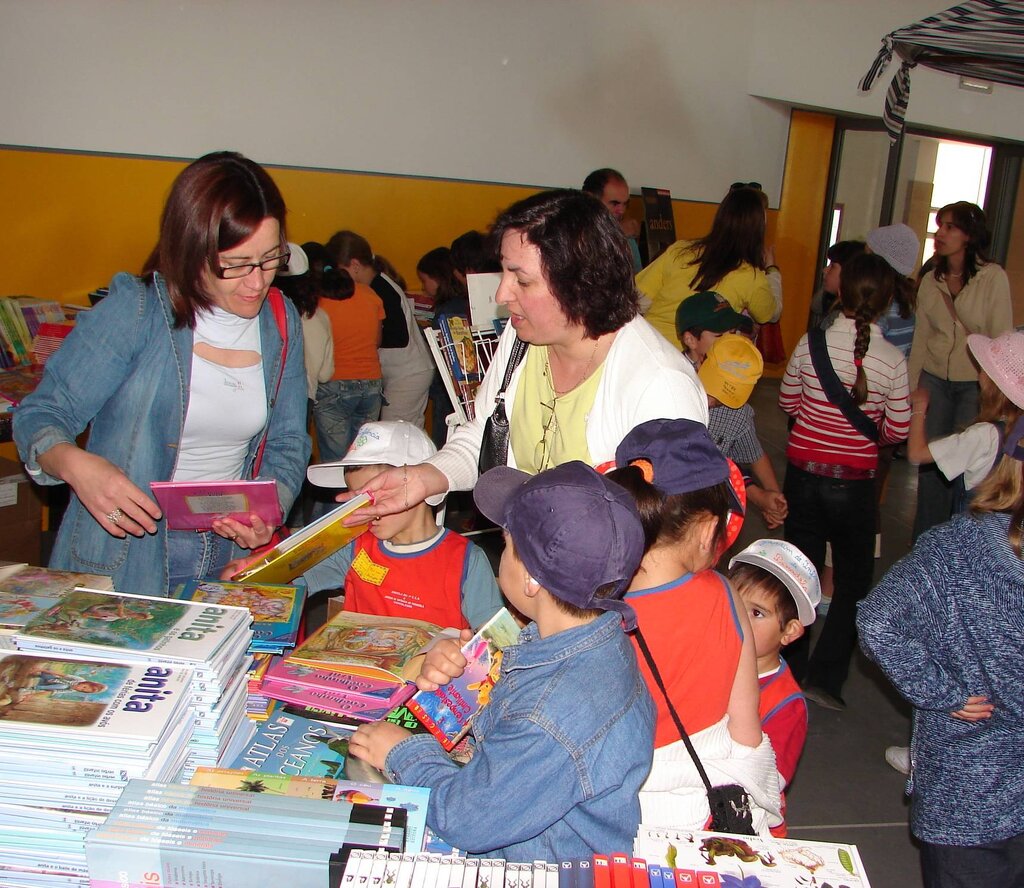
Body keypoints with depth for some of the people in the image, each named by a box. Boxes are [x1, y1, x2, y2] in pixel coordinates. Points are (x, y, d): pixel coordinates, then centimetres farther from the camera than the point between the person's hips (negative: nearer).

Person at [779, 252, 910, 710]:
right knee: (853, 579, 15)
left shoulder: (810, 343, -9)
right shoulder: (893, 360, -12)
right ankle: (824, 676, 10)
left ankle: (791, 671, 27)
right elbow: (897, 430, -4)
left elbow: (787, 401, 4)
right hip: (854, 484, -2)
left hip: (803, 474, 2)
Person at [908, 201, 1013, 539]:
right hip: (934, 379, 4)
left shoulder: (993, 277, -9)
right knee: (930, 460, 6)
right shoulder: (931, 280, 5)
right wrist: (910, 388, 6)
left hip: (975, 384, -4)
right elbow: (920, 338, 8)